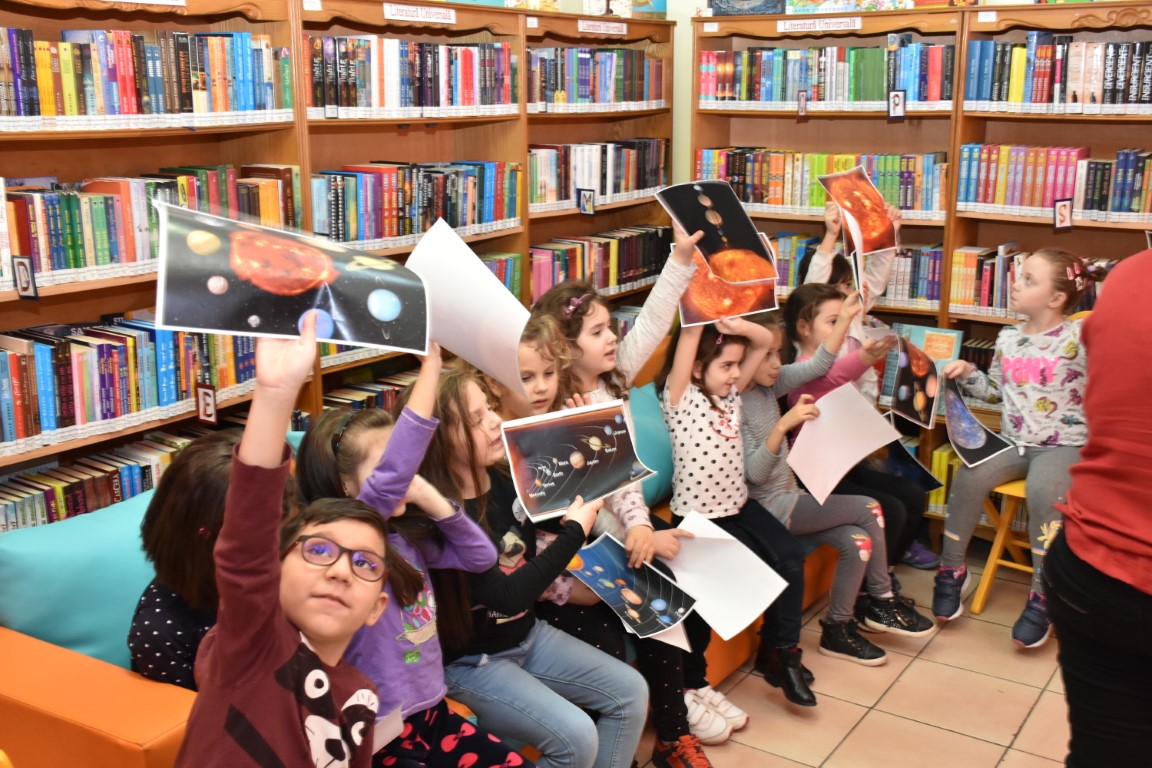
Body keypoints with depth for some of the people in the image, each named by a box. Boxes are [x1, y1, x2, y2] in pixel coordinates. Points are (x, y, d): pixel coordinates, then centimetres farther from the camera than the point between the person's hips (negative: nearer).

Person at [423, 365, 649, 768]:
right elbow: (508, 596, -30)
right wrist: (575, 530, -22)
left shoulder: (502, 478, -5)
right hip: (471, 661, -8)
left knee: (630, 691, 3)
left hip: (528, 634, 8)